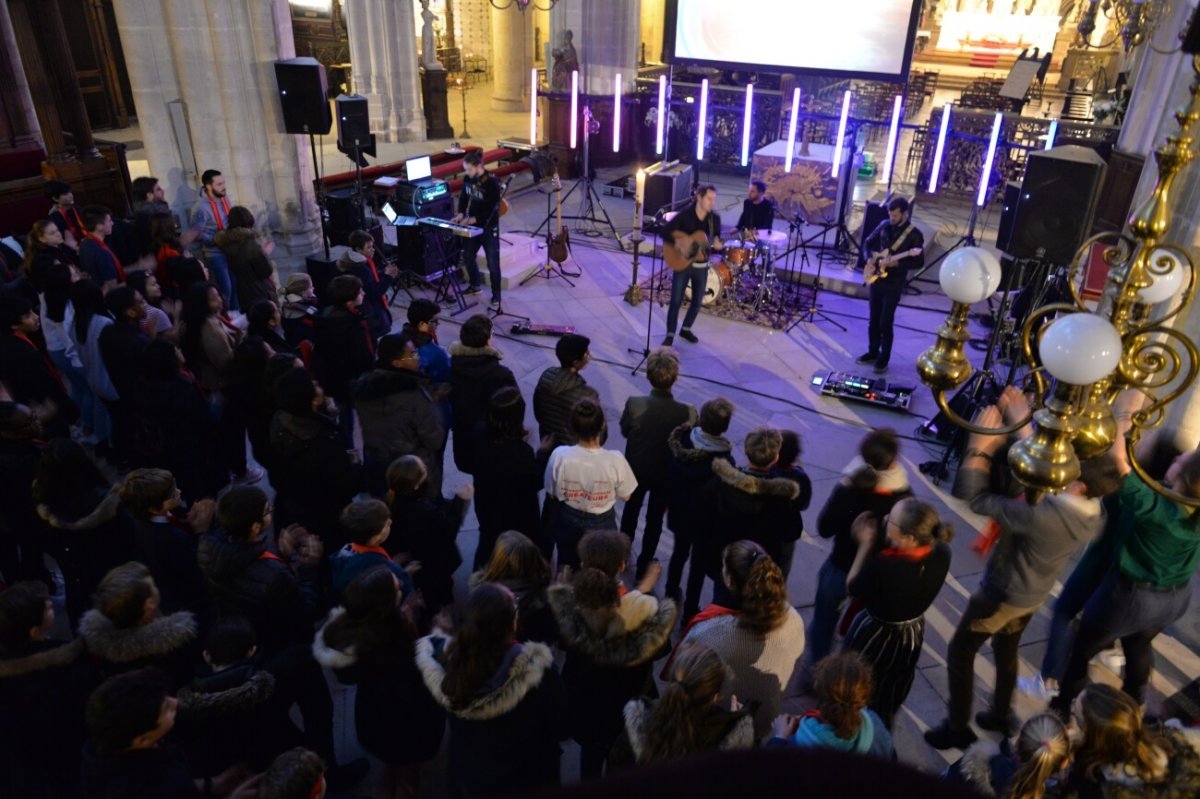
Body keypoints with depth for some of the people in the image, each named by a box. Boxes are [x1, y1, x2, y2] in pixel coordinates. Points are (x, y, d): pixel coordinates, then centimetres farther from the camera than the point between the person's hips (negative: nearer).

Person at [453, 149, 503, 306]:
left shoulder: (491, 182, -20)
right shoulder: (467, 179, -1)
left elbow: (492, 209, -21)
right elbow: (463, 198, 13)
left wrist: (473, 219, -24)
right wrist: (461, 214, -4)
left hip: (489, 227, -7)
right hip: (472, 226, 7)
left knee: (492, 263, -2)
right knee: (467, 255, 16)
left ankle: (496, 296, 10)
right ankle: (475, 285, 37)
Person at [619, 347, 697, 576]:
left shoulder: (634, 404, -28)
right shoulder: (687, 413, -31)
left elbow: (624, 431, -9)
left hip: (636, 469, 2)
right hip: (667, 474, -1)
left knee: (631, 510, 28)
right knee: (655, 519, 22)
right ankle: (644, 564, 40)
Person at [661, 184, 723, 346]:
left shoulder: (715, 218, 0)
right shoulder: (685, 214, -12)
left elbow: (717, 239, 5)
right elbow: (665, 232, -14)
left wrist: (718, 245, -19)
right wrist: (679, 245, -26)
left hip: (701, 266, 4)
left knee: (697, 302, 13)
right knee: (676, 301, -3)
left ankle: (686, 329, 34)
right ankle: (670, 335, 8)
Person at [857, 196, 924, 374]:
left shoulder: (914, 235, -11)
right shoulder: (884, 225, 3)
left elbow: (919, 262, -11)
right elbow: (868, 243, 16)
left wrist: (897, 263, -23)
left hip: (894, 285, -5)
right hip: (876, 279, 5)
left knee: (885, 323, -2)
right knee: (874, 320, 13)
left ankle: (884, 358, 11)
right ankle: (873, 352, 27)